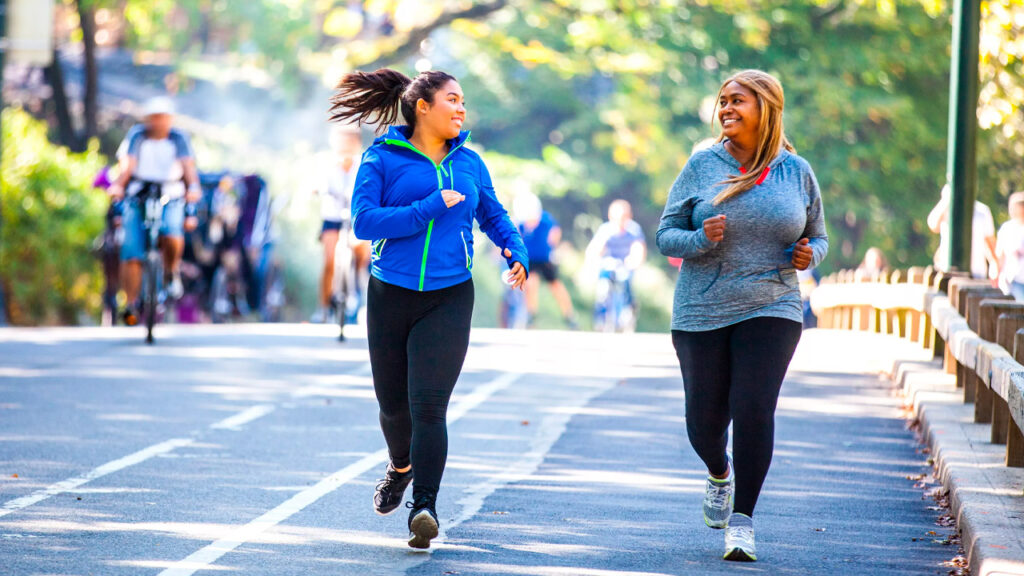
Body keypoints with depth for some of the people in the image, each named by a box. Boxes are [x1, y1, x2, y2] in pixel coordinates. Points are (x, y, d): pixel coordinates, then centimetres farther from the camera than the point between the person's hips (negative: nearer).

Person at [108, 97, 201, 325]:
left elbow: (188, 166, -12)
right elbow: (127, 164, -13)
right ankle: (132, 304, 0)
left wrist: (193, 187, -33)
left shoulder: (178, 139, 1)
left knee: (172, 236, -29)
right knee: (132, 256, -10)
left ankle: (171, 272, 1)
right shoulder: (136, 136, -1)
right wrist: (118, 185, -32)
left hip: (171, 200, 0)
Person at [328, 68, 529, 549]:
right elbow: (364, 221, -14)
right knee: (393, 403, 13)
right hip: (391, 295, 0)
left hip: (449, 299, 0)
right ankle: (401, 466, 45)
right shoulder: (382, 159, -2)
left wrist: (517, 254, 1)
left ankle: (424, 508, -17)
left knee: (428, 405, -14)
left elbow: (495, 217, 21)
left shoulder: (468, 163, 9)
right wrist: (431, 208, -18)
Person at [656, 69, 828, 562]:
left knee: (754, 410, -14)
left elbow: (817, 237, 16)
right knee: (705, 421, 4)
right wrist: (702, 239, -19)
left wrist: (809, 255, -7)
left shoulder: (796, 172, 5)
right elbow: (666, 235, 2)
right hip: (701, 313, 1)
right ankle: (720, 474, 40)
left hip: (771, 311, -1)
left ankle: (742, 522, -4)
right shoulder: (703, 166, 1)